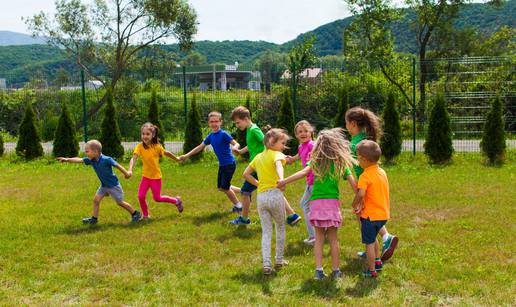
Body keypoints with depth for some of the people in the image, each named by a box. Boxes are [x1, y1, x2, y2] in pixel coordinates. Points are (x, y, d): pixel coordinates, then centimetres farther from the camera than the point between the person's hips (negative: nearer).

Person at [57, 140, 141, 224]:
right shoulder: (91, 160, -9)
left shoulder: (106, 160, -27)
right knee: (96, 199, 2)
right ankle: (94, 218, 14)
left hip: (113, 185, -7)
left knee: (120, 202, 3)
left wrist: (126, 173, -12)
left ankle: (136, 214, 18)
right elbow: (79, 160, -14)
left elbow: (117, 166, -19)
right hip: (104, 185, 7)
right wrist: (67, 159, -26)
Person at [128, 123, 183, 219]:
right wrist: (130, 170, -43)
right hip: (145, 176, 3)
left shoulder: (157, 147, -16)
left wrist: (177, 159, 18)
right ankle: (145, 215, 19)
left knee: (157, 198, 4)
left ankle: (176, 200, 27)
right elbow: (133, 159, -26)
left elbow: (167, 153, 2)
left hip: (156, 177, -3)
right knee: (141, 196, -3)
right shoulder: (140, 146, -14)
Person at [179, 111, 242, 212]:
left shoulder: (223, 134, -16)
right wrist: (186, 155, 11)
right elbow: (200, 147, 11)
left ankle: (238, 205, 17)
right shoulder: (210, 136, 4)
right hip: (222, 165, 8)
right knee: (221, 188, 12)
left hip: (230, 164, -8)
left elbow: (236, 144, -19)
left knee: (224, 188, -3)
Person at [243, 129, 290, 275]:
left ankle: (266, 264, -3)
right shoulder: (277, 154, -3)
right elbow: (278, 164, -27)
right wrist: (281, 179, -45)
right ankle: (279, 260, 22)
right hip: (275, 194, -4)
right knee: (280, 227, 16)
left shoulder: (258, 156, 17)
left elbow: (246, 174, 19)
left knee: (266, 231, 8)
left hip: (260, 196, 5)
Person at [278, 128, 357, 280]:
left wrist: (284, 181, -13)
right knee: (333, 237, 10)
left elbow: (304, 172, -13)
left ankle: (318, 270, 5)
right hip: (333, 202, 0)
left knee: (319, 237, 10)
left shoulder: (316, 160, 3)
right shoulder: (341, 162, 5)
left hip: (316, 202, 0)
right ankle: (335, 270, 15)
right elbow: (353, 184, 0)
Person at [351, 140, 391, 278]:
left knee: (369, 243, 6)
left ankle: (372, 271, 14)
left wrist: (355, 206, -11)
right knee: (372, 238, 29)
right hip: (384, 214, 8)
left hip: (370, 215, -8)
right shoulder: (382, 172, 7)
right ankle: (378, 261, 34)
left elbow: (360, 194, -30)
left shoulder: (365, 176, -19)